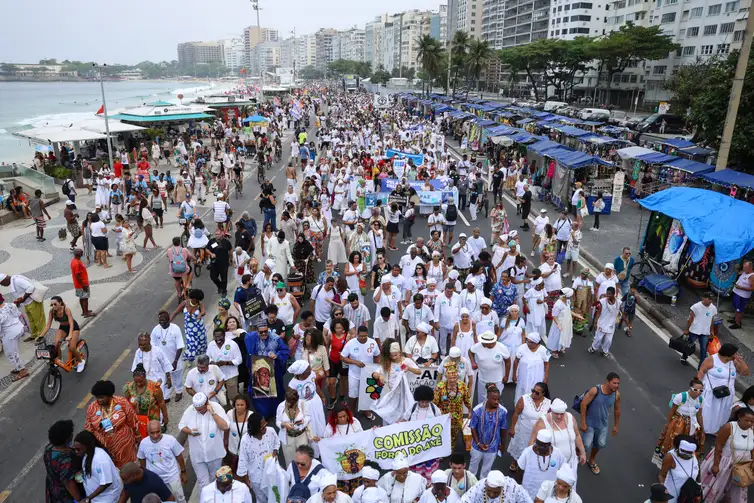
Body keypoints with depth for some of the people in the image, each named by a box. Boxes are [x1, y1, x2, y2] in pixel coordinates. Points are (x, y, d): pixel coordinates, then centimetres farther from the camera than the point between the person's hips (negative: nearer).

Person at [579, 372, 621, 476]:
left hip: (603, 425, 5)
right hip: (589, 423, -5)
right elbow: (583, 404, -20)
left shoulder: (617, 394, -13)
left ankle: (592, 461, 48)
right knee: (586, 446, -1)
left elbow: (617, 410, 4)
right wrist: (583, 422, -18)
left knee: (600, 444, 19)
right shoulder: (595, 390, -28)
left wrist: (616, 425, 13)